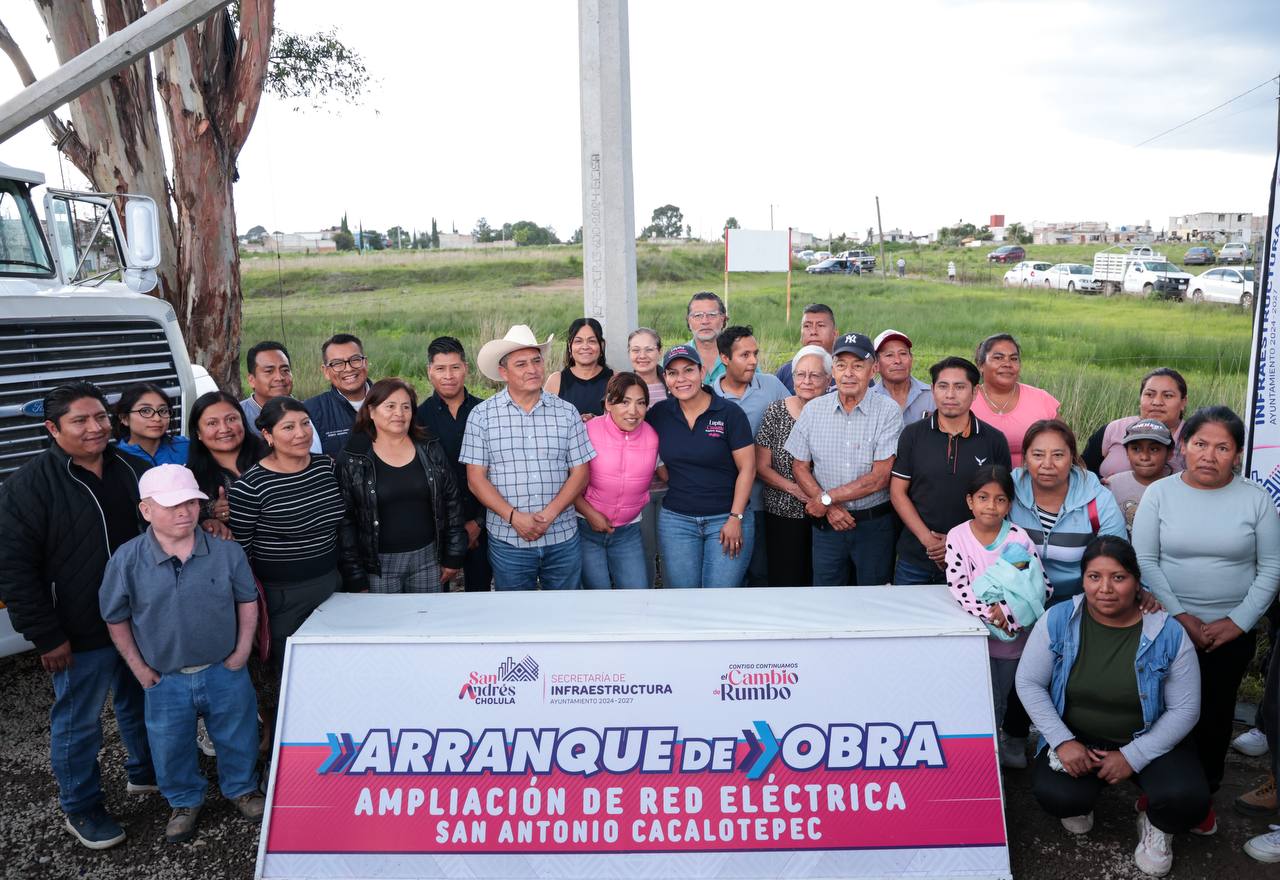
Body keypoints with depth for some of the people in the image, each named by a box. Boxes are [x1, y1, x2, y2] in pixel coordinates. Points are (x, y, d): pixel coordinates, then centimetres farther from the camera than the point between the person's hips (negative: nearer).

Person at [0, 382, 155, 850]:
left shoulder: (132, 470, 2)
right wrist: (46, 636, -17)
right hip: (81, 636, -5)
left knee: (141, 704, 23)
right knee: (78, 723, 10)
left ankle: (146, 770, 45)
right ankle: (81, 809, 29)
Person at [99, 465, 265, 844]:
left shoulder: (226, 552, -11)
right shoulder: (127, 560, -14)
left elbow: (247, 600, 1)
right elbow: (116, 617, -2)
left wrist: (243, 648, -4)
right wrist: (138, 667, -3)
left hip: (224, 671, 1)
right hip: (165, 680, 0)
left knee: (237, 738, 18)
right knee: (171, 749, 17)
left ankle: (241, 788, 44)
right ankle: (184, 802, 43)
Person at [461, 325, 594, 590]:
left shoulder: (566, 412, 3)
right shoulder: (482, 415, 0)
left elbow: (580, 472, 2)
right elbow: (476, 478, -3)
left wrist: (550, 513, -12)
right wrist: (514, 516, -14)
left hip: (563, 539, 1)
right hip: (508, 540, -1)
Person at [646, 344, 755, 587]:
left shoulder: (730, 413, -6)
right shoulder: (658, 414, 4)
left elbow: (747, 468, -7)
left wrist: (736, 518, -11)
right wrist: (673, 480, -1)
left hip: (727, 518, -3)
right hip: (676, 519, 3)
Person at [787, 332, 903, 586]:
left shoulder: (888, 411, -8)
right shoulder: (813, 410, 2)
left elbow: (880, 477, -14)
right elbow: (800, 467, 4)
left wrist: (826, 498, -12)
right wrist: (830, 508, -10)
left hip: (875, 525, -2)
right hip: (827, 524, 2)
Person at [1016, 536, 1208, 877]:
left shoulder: (1168, 633, -13)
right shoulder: (1059, 620, -12)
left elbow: (1184, 709, -8)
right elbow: (1029, 683, -6)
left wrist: (1133, 757, -15)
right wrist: (1062, 741, -15)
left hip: (1148, 740, 0)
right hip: (1075, 737, 0)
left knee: (1186, 798, -28)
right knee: (1053, 794, -27)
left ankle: (1155, 822, 11)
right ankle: (1079, 801, 13)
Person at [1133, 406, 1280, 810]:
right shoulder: (1159, 493, -4)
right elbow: (1144, 561, -7)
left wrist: (1237, 622, -9)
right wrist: (1179, 616, -13)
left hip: (1233, 631, 1)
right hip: (1167, 625, 0)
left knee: (1216, 711, 12)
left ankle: (1205, 788, 32)